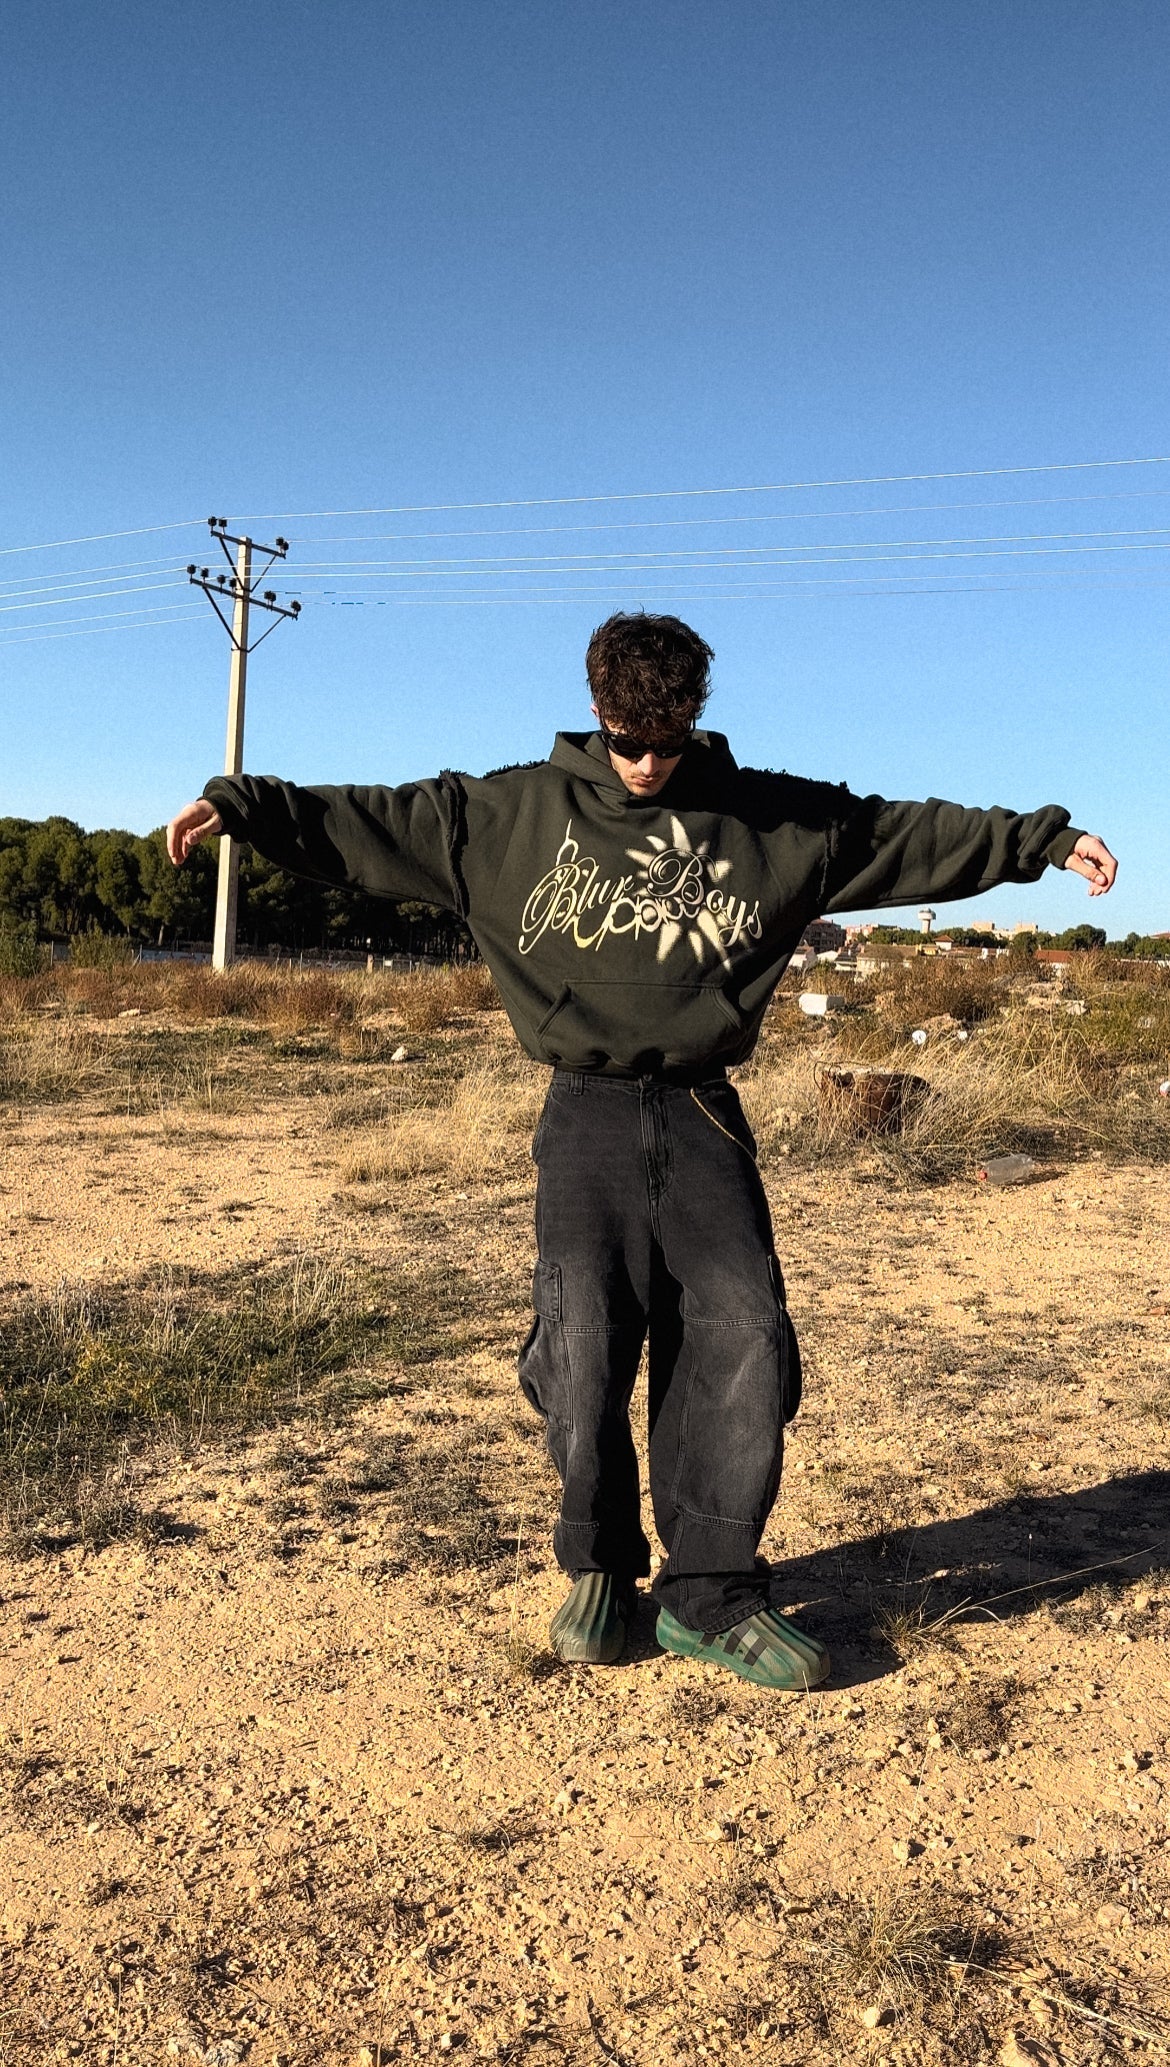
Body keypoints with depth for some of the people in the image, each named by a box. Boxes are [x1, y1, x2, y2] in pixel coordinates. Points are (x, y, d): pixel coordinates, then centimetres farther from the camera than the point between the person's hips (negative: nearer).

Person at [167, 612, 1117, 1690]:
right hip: (588, 1118, -1)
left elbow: (915, 835, 12)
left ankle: (711, 1594, 6)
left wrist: (1044, 838, 10)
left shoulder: (777, 819, 7)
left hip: (704, 1119, 1)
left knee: (747, 1343, -9)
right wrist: (241, 804, -3)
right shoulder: (514, 811, 5)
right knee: (585, 1349, -8)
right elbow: (369, 822, 4)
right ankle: (599, 1569, 16)